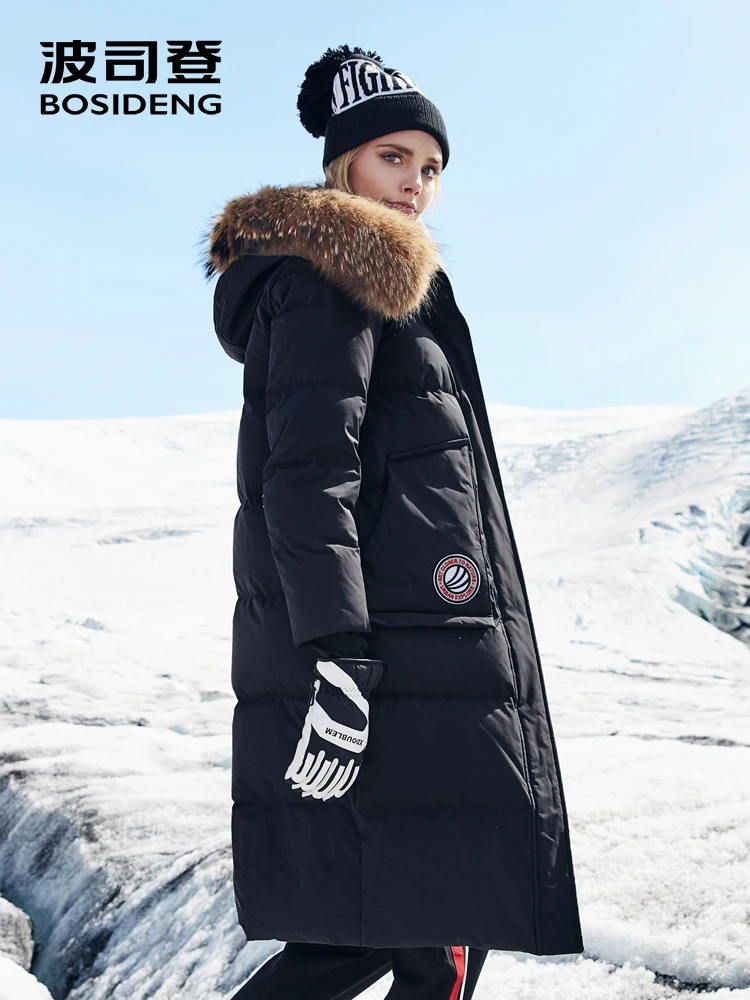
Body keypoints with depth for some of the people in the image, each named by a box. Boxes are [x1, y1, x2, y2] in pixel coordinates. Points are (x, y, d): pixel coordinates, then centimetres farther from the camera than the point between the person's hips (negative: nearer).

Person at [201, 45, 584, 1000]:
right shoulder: (333, 274, -4)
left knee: (377, 917, 11)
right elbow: (308, 472, -17)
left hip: (407, 652, 10)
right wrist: (333, 657, -25)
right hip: (396, 658, -10)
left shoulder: (368, 291, 26)